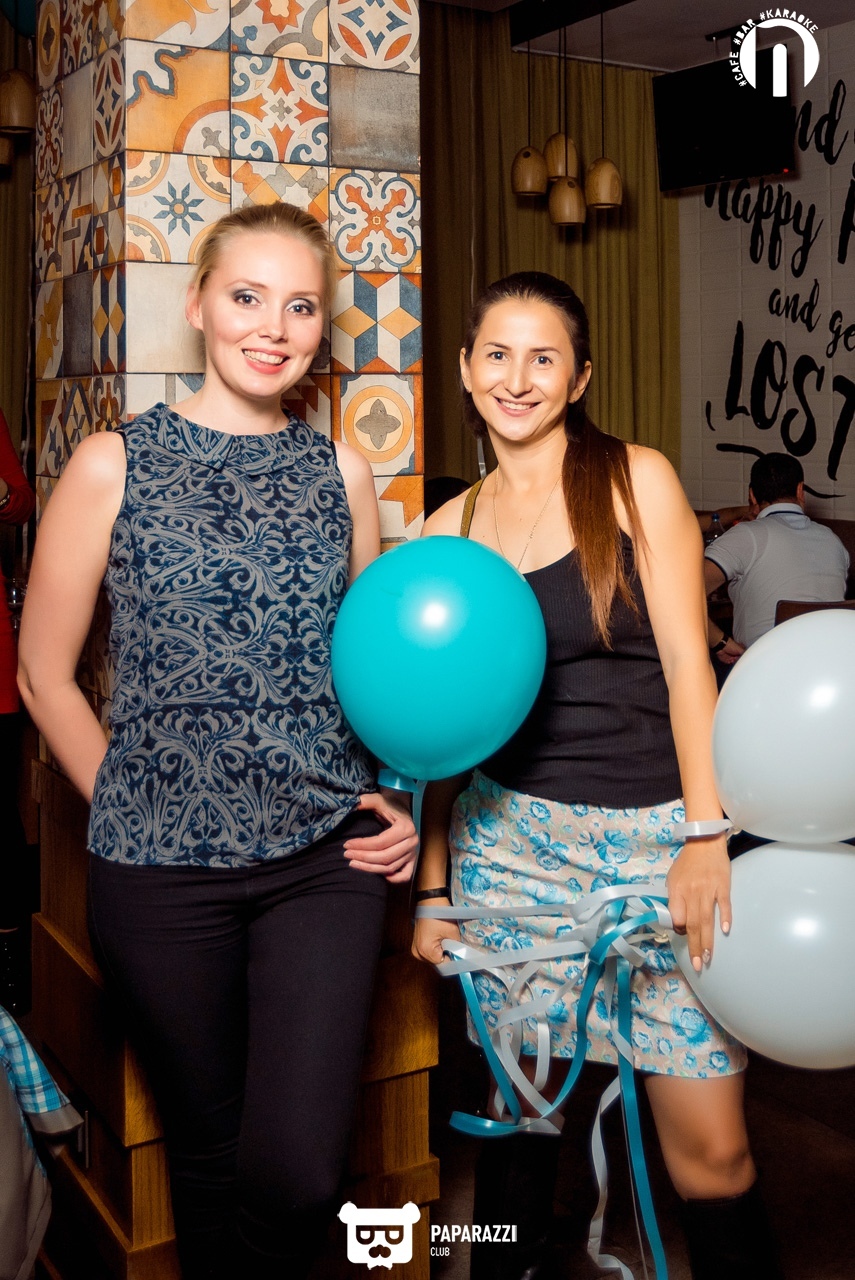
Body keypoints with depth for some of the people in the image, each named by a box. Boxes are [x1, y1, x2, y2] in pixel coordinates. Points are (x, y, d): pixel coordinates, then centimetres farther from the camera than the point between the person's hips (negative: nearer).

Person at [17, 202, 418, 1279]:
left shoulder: (341, 472, 6)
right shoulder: (113, 465, -2)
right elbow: (45, 673, 1)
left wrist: (396, 797, 4)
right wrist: (132, 808, -2)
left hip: (327, 856, 2)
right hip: (162, 869, -2)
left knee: (297, 1170, -2)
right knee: (209, 1152, 14)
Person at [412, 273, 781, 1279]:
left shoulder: (636, 481, 0)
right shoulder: (450, 528, 8)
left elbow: (686, 661, -5)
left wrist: (707, 836, -14)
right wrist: (433, 882, 10)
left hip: (654, 833, -2)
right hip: (510, 835, 3)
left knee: (709, 1148, -2)